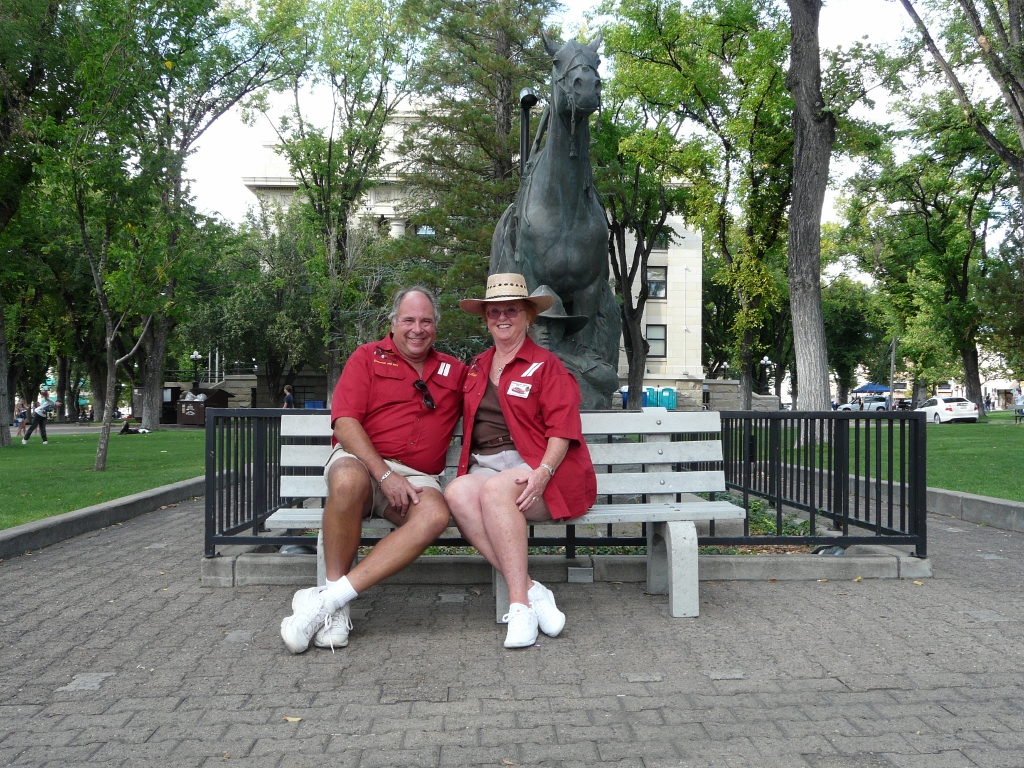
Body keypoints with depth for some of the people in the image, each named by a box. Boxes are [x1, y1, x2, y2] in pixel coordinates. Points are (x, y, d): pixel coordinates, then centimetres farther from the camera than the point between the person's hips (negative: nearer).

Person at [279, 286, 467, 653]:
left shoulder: (453, 371, 20)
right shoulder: (368, 357, 8)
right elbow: (345, 423, -5)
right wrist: (385, 476, -16)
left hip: (418, 479, 3)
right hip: (362, 461, -2)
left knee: (436, 514, -33)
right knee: (348, 480, -40)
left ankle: (329, 598, -34)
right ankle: (336, 609, -26)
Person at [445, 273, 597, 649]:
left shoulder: (545, 364, 6)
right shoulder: (476, 367, 23)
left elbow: (562, 427, -5)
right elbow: (465, 420, 28)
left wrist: (543, 472, -21)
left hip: (535, 466, -4)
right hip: (484, 465, 4)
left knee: (495, 488, -36)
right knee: (457, 493, -30)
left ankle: (519, 604, -34)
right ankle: (530, 589, -33)